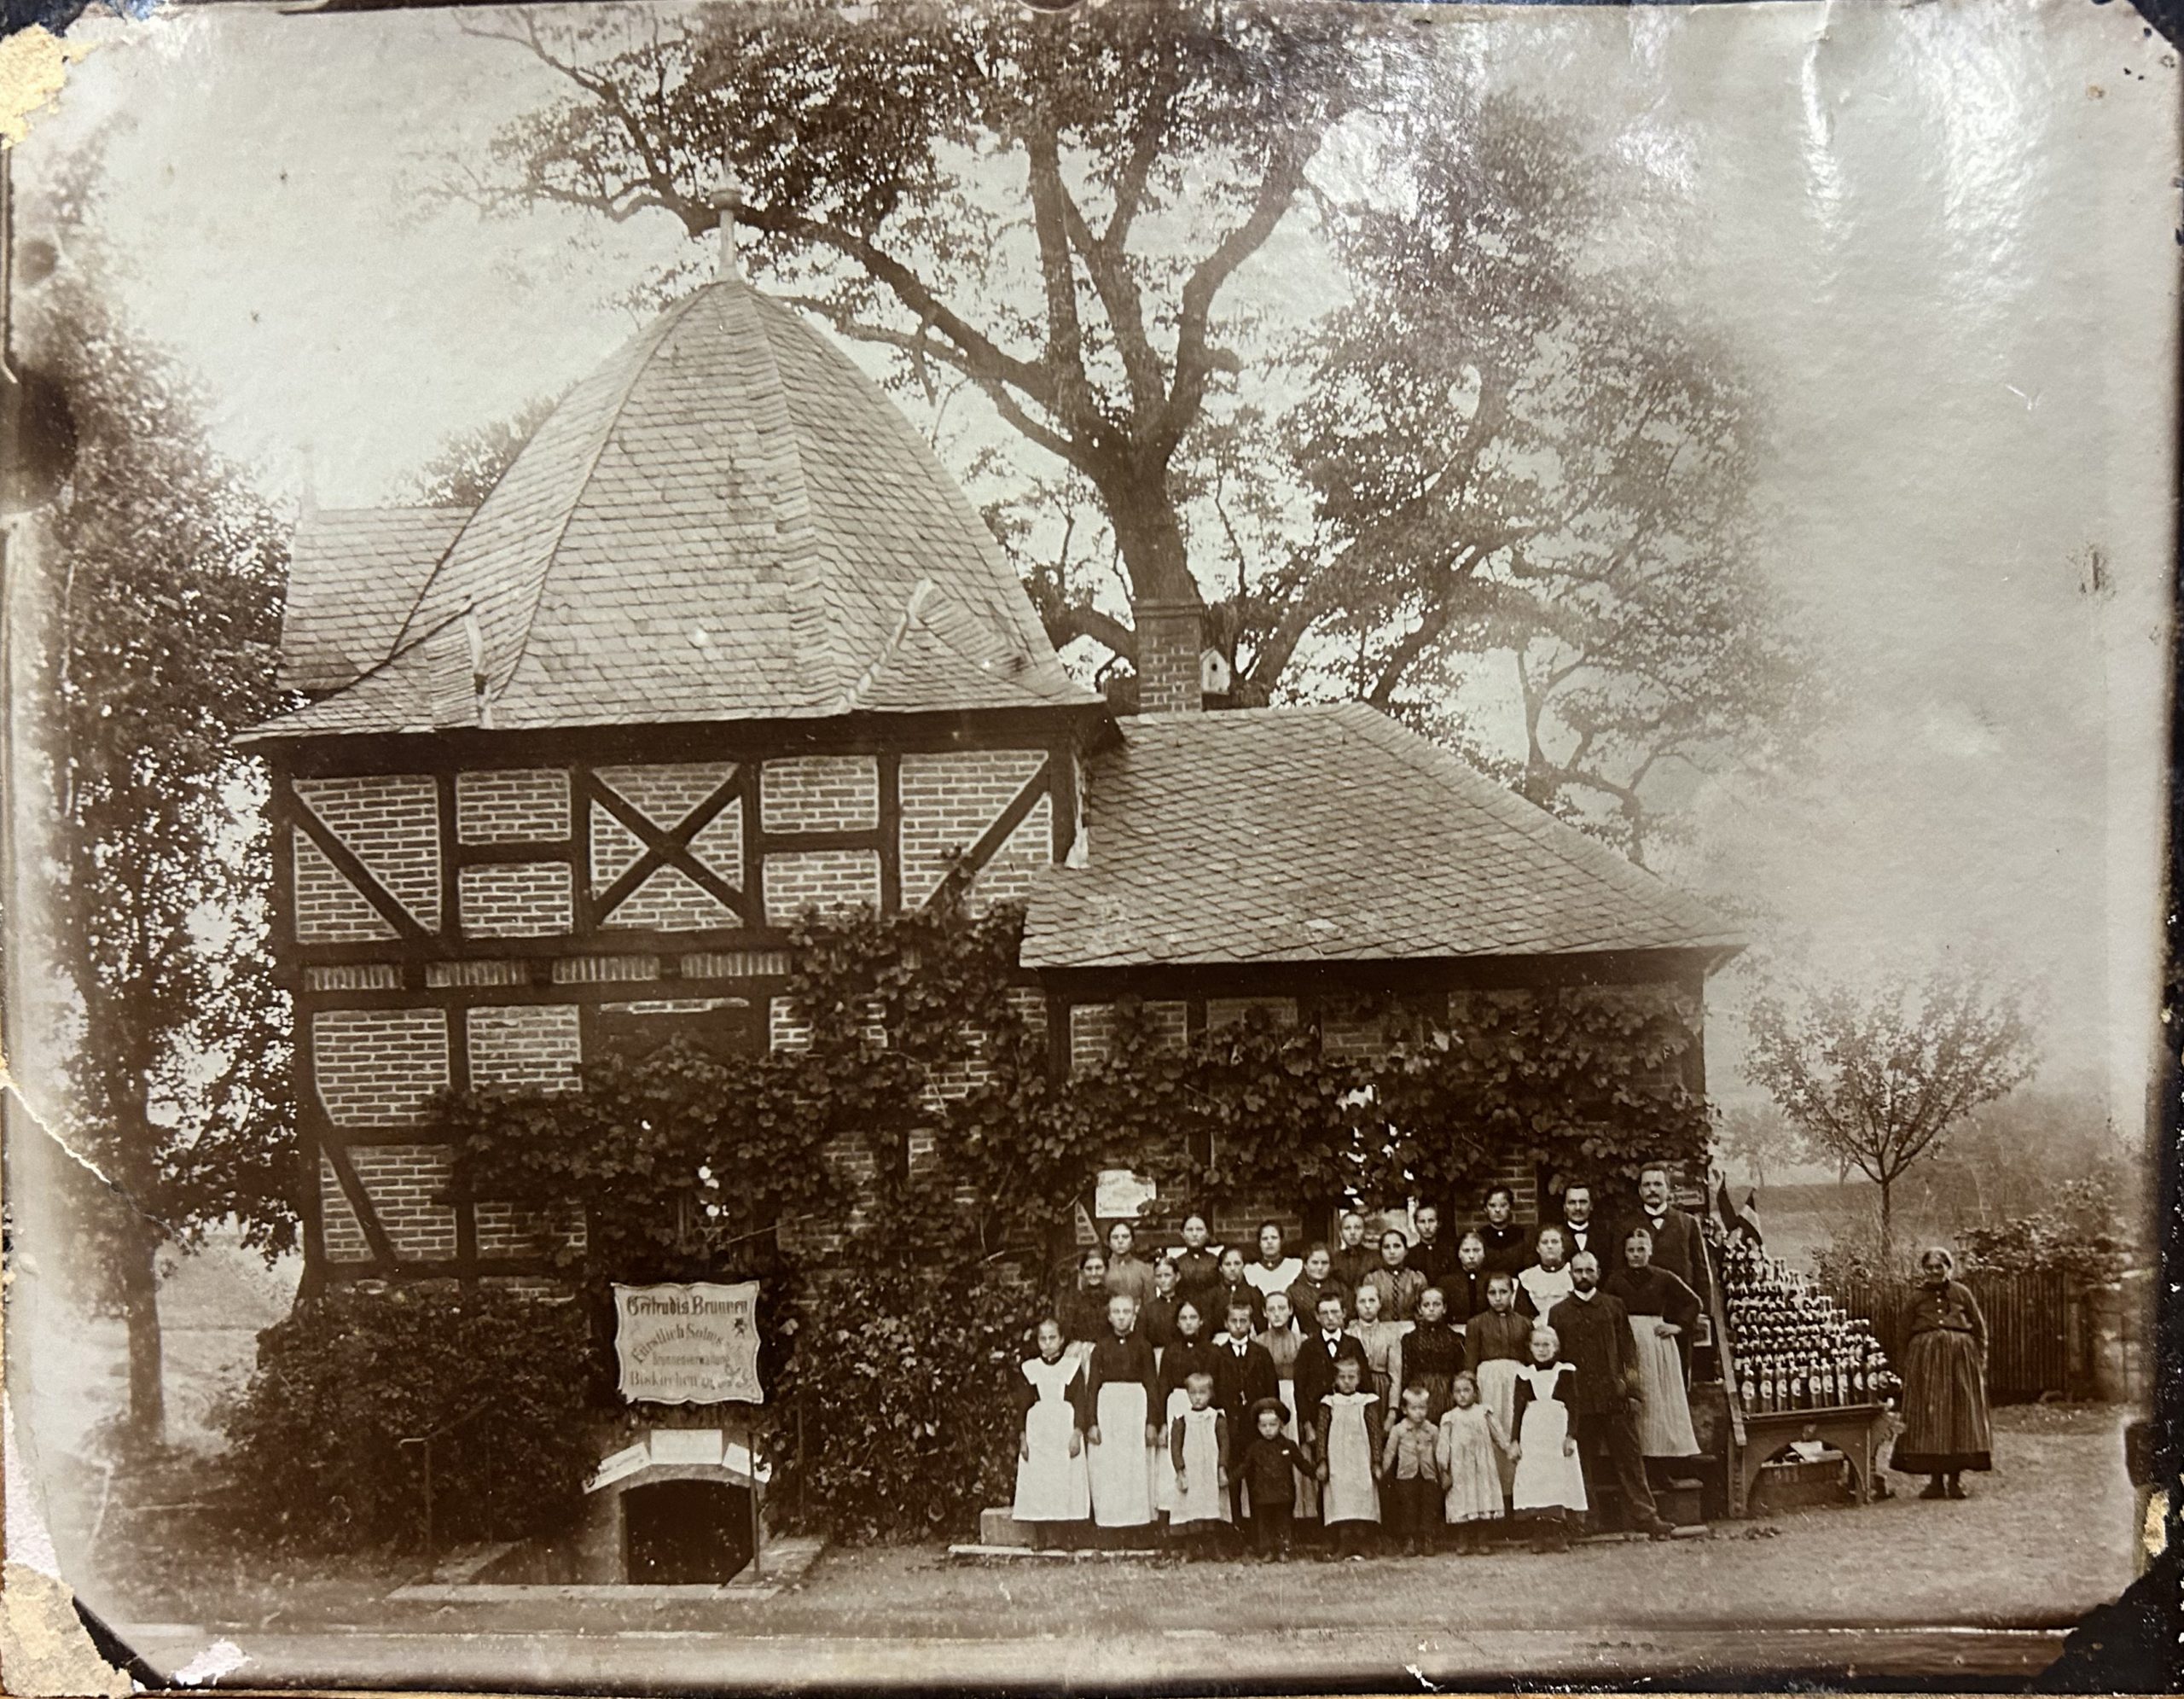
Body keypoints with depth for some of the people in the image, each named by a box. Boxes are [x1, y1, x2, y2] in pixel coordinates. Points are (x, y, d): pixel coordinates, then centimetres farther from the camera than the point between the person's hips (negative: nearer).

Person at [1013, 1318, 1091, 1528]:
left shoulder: (1073, 1367, 3)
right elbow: (1022, 1406, 7)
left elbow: (1080, 1403, -1)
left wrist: (1077, 1434, -11)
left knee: (1067, 1477, -5)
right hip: (1037, 1429, 1)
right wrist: (1022, 1437, 0)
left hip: (1065, 1428, -1)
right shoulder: (1030, 1369, 7)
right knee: (1036, 1478, -2)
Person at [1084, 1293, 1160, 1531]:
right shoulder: (1101, 1348, 6)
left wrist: (1152, 1422, -3)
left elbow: (1152, 1386, 3)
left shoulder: (1142, 1347, 4)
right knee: (1105, 1469, -1)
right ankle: (1107, 1520, 4)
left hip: (1136, 1408, 0)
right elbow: (1092, 1386, 4)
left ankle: (1138, 1518, 6)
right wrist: (1091, 1422, -3)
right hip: (1107, 1410, 0)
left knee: (1137, 1467, -1)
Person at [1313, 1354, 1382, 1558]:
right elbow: (1321, 1433, 2)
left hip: (1361, 1462, 1)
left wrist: (1376, 1462, 0)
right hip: (1337, 1463, -1)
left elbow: (1374, 1433, 5)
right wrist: (1321, 1462, -5)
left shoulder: (1365, 1403, 6)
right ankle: (1343, 1545, -1)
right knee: (1340, 1499, -6)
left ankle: (1359, 1545, 5)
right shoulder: (1329, 1404, 5)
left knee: (1362, 1500, -2)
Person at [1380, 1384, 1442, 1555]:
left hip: (1428, 1476, 2)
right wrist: (1384, 1476, 3)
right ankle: (1409, 1542, 7)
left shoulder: (1433, 1431, 4)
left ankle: (1426, 1541, 8)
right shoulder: (1398, 1430, -1)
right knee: (1409, 1509, 0)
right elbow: (1389, 1453, 3)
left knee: (1429, 1509, 0)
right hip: (1406, 1476, -2)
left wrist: (1443, 1476, 11)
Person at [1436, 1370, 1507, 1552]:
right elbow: (1443, 1443, 0)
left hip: (1482, 1466, 2)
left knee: (1483, 1501, 0)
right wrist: (1444, 1469, -3)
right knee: (1461, 1502, -3)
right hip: (1460, 1467, -2)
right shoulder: (1449, 1418, 2)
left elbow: (1499, 1434, 11)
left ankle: (1479, 1541, 12)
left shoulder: (1483, 1413, 7)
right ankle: (1462, 1542, 7)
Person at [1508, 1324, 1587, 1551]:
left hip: (1559, 1432, -1)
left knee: (1561, 1478, -4)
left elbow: (1573, 1405, 1)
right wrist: (1514, 1441, 3)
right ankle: (1539, 1536, 1)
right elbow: (1518, 1409, 8)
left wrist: (1571, 1436, -8)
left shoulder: (1566, 1372, 5)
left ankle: (1561, 1535, 2)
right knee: (1534, 1481, -3)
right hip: (1532, 1433, 1)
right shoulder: (1524, 1374, 9)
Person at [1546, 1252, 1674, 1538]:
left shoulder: (1614, 1306, 11)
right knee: (1584, 1461, 4)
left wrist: (1630, 1386, -2)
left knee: (1628, 1456, -1)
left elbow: (1627, 1348, 9)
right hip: (1579, 1400, 0)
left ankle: (1643, 1514, 2)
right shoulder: (1558, 1313, 9)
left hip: (1616, 1396, 0)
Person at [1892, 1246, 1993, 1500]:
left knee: (1960, 1415, 1)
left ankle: (1955, 1478, 9)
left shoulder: (1962, 1293, 6)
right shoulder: (1916, 1298, 8)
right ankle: (1936, 1480, 6)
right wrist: (1908, 1369, 3)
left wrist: (1980, 1361, 0)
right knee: (1928, 1417, -1)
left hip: (1960, 1356, 0)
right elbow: (1906, 1336, 10)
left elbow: (1980, 1328, 7)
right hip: (1925, 1359, 1)